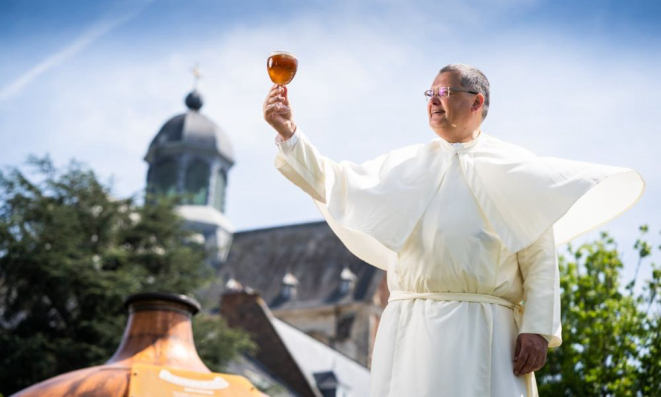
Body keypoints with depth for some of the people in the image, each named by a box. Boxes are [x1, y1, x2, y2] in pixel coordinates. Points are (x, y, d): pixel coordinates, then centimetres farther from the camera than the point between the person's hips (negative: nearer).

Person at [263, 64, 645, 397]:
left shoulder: (513, 168, 6)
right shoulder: (407, 165, 17)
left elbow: (540, 256, 0)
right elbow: (335, 185, 9)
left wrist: (538, 329, -10)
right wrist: (289, 133, -1)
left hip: (483, 331, -3)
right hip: (411, 330, 3)